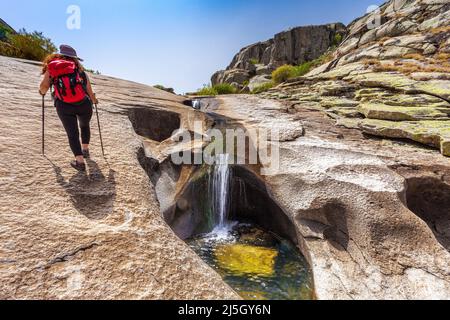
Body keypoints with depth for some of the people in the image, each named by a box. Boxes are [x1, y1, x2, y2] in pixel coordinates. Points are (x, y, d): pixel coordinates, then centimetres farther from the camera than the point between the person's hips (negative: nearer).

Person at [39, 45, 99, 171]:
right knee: (85, 126, 28)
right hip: (83, 104, 1)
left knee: (72, 134, 7)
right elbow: (88, 88, 7)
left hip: (63, 106, -1)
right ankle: (85, 150, 35)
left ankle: (80, 161, -1)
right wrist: (94, 100, 23)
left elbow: (44, 86, -2)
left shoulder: (51, 67, 10)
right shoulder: (78, 67, 12)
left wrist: (42, 92, 20)